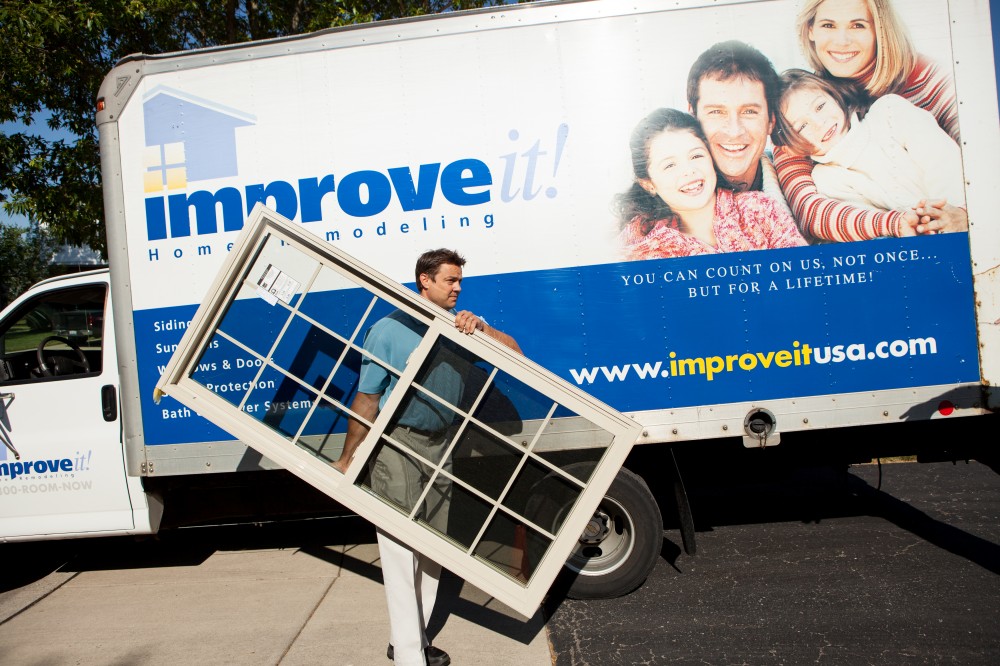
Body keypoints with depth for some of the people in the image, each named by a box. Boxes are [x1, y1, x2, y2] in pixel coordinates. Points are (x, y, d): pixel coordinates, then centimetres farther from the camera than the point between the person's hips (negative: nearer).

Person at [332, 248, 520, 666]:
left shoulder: (459, 329, 4)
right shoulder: (389, 330, -9)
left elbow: (514, 354, -1)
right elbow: (366, 401, -7)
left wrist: (480, 327, -19)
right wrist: (346, 461, -4)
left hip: (439, 446, 6)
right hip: (396, 445, -6)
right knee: (402, 549, -3)